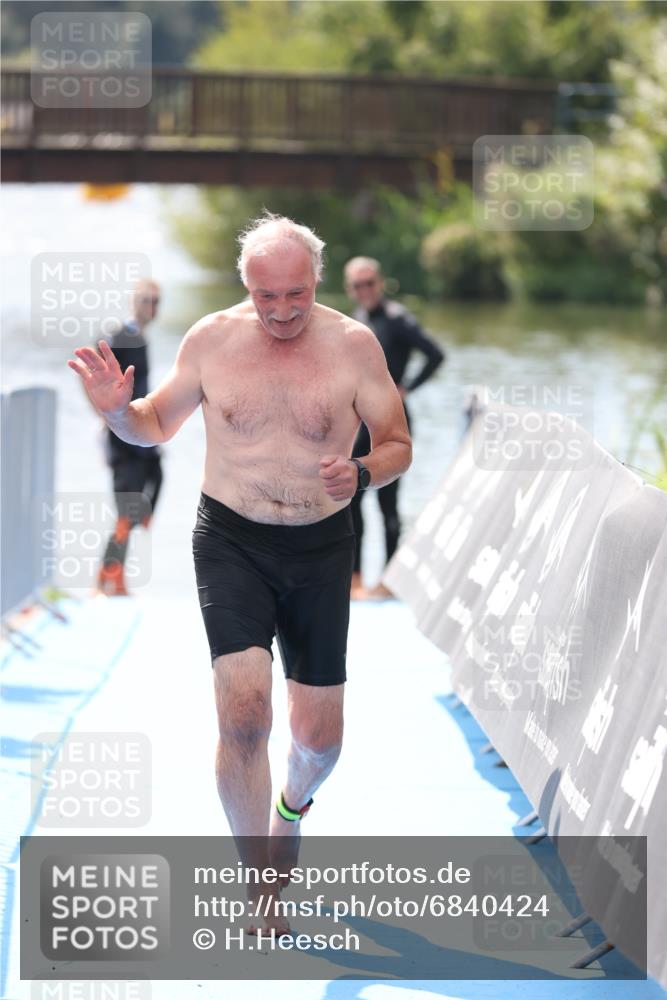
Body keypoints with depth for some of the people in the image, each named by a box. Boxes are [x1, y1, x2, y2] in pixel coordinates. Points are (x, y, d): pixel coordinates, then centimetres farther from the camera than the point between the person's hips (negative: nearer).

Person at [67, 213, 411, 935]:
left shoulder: (353, 345, -5)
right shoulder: (210, 341, -3)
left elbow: (398, 445, 3)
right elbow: (155, 426, 11)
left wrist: (361, 474, -19)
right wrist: (119, 410, -11)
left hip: (320, 549, 1)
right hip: (231, 542, -1)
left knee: (319, 736, 4)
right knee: (243, 712, -19)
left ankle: (291, 805, 43)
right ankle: (260, 889, -3)